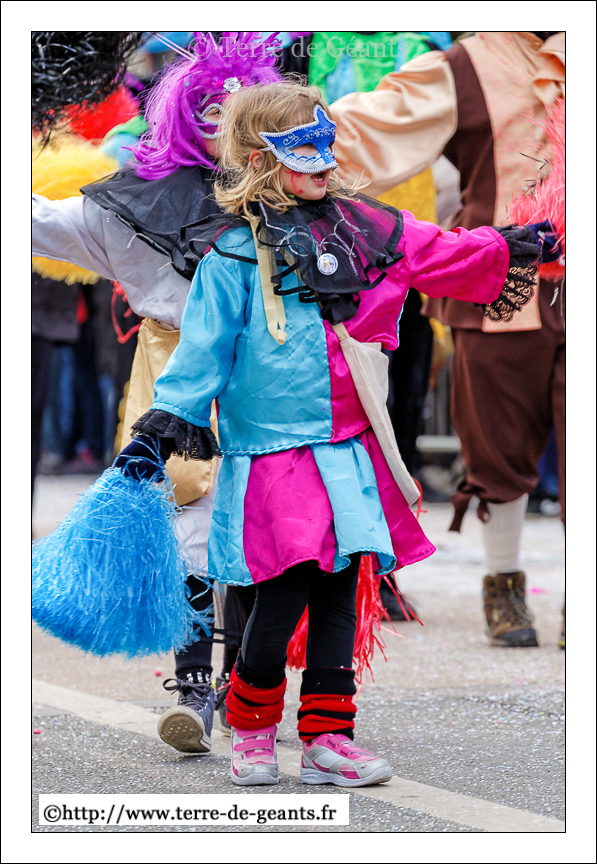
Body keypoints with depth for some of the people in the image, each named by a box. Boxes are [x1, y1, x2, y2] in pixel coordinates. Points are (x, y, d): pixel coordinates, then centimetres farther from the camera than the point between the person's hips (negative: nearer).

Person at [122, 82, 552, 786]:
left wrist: (508, 250, 16)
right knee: (284, 596, -7)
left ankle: (328, 737, 13)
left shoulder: (360, 226, 10)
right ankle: (251, 729, 14)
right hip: (273, 455, -5)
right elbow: (203, 347, -5)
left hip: (351, 450, 5)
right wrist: (160, 427, -8)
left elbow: (443, 254, 20)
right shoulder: (236, 252, -5)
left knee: (339, 590, 6)